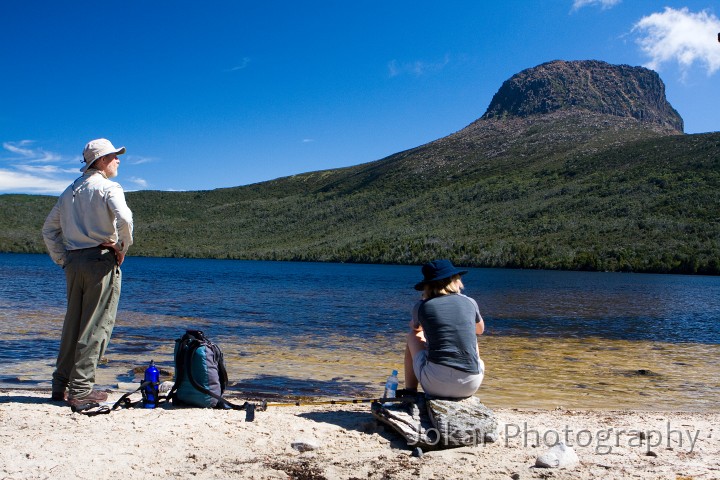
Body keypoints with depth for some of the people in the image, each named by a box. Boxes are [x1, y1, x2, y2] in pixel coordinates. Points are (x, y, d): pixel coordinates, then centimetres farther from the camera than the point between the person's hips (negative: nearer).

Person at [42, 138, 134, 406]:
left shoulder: (70, 191, 18)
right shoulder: (108, 187, -5)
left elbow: (49, 229, 19)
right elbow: (123, 218, -24)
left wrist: (62, 260, 18)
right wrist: (123, 247, -10)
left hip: (74, 261, 7)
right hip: (101, 259, -7)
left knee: (73, 324, 14)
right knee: (96, 326, -2)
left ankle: (61, 386, 20)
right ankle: (80, 390, -1)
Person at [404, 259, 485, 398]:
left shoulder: (421, 307, 3)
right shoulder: (470, 303, 7)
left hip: (435, 384, -2)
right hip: (470, 386, 2)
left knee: (414, 336, 24)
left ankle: (409, 393, 28)